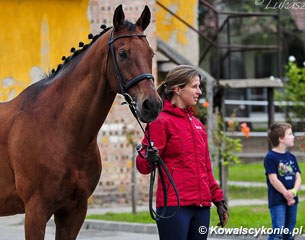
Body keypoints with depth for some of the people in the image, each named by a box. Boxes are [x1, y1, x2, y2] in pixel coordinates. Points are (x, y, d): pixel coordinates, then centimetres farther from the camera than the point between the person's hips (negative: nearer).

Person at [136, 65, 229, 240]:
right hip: (174, 205, -7)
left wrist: (218, 199, 18)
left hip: (201, 205, 7)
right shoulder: (162, 121, -5)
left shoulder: (197, 124, 18)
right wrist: (149, 159, -33)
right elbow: (143, 166, -11)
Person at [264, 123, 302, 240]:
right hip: (277, 201, -7)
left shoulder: (292, 157, 13)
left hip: (292, 201, 7)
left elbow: (298, 177, 7)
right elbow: (273, 179, -14)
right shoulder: (271, 157, -9)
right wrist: (287, 194, -14)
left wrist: (293, 192, -12)